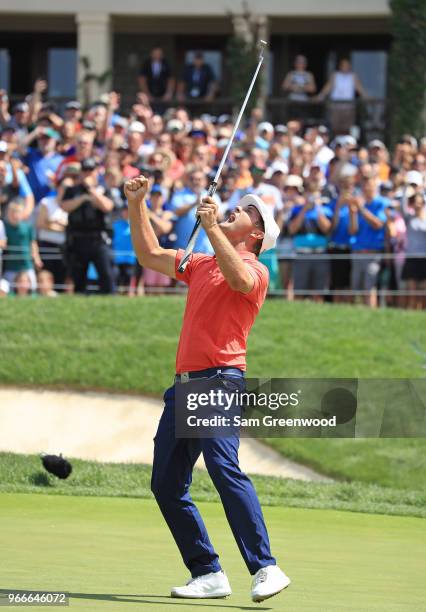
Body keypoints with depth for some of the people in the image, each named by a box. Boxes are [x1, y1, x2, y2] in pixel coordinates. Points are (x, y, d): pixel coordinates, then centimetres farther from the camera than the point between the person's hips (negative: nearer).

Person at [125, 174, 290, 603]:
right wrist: (137, 205, 23)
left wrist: (211, 227, -24)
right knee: (165, 483, 3)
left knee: (224, 467, -25)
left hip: (220, 382, -8)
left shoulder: (255, 271, 0)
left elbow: (238, 279, -23)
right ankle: (208, 575, 6)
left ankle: (265, 569, -28)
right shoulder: (201, 265, 24)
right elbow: (149, 254, 33)